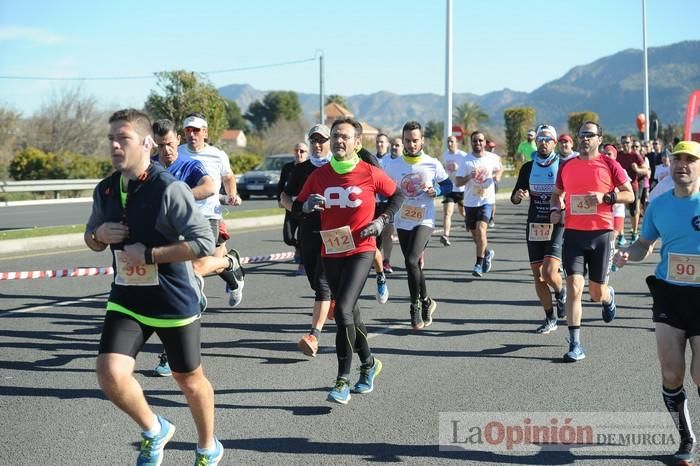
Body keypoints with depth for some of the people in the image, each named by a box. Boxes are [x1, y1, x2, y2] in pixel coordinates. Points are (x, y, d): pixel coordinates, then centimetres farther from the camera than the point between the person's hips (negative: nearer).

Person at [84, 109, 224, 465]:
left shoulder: (169, 189, -18)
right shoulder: (105, 190, 2)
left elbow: (204, 243, -22)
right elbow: (91, 238, 18)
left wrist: (148, 255, -23)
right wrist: (98, 235, -7)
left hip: (174, 302, -4)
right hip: (126, 301, 5)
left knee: (189, 380, 13)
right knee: (110, 375, -15)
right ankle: (154, 430, 15)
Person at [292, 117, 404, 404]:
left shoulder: (370, 174, -6)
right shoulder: (319, 176, 2)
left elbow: (396, 195, 10)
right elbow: (296, 208, 7)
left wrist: (382, 220, -4)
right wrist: (307, 206, -16)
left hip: (360, 251, -4)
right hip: (330, 253, 5)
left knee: (343, 310, -18)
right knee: (349, 313, 15)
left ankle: (343, 381, -11)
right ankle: (369, 364, 38)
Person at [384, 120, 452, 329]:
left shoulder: (433, 164, -3)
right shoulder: (393, 165, 2)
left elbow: (448, 185, 9)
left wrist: (437, 190, -12)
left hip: (425, 221, -4)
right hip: (402, 222, 4)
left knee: (411, 261, -20)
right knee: (413, 265, 12)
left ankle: (416, 307, -4)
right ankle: (426, 301, 32)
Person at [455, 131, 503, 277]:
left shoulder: (492, 158, 0)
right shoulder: (466, 160, -4)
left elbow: (500, 168, 22)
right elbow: (458, 182, -7)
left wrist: (497, 175, 0)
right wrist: (469, 177, -25)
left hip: (486, 200, -2)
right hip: (470, 202, 2)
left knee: (481, 229, -20)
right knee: (475, 235, 12)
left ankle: (479, 264, -14)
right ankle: (487, 253, 41)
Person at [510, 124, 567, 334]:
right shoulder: (528, 168, 9)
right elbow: (514, 198, 13)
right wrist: (518, 195, -10)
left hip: (557, 225, -4)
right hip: (534, 225, 4)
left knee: (549, 272, -18)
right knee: (538, 276, 6)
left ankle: (561, 293, 17)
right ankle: (550, 319, 19)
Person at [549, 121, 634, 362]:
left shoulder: (609, 165, -1)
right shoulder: (566, 166, 8)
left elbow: (630, 195, 2)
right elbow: (557, 194, 22)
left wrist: (605, 197, -14)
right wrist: (555, 209, 1)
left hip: (601, 234, -2)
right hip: (573, 233, 2)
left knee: (597, 293, 7)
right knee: (573, 287, -10)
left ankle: (609, 297, 47)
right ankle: (575, 344, -5)